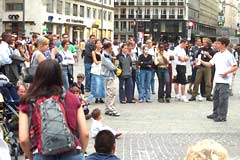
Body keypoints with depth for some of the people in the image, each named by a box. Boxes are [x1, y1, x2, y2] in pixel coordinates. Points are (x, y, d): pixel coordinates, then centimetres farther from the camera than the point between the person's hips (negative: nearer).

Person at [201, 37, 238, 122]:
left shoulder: (229, 55, -9)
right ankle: (216, 113, 26)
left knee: (223, 99, -4)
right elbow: (209, 64, 16)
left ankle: (222, 116, 2)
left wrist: (226, 72, -18)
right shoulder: (217, 55, 12)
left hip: (224, 81, -8)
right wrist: (201, 61, 3)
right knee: (216, 97, 14)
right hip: (217, 80, 8)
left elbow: (235, 67, -9)